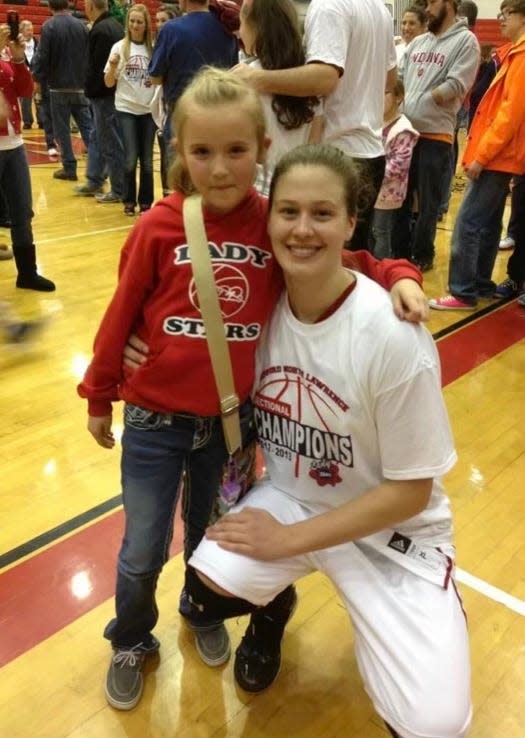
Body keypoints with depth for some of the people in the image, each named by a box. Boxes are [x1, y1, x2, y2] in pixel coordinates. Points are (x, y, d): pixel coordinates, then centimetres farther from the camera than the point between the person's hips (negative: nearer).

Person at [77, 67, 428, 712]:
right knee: (143, 551, 13)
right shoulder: (159, 227, -14)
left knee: (212, 532, 23)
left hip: (232, 419, 2)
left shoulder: (274, 224, -7)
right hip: (156, 419, -1)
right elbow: (122, 314, -6)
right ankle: (131, 641, 43)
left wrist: (397, 277, -16)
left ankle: (204, 611, 54)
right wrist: (99, 397, 3)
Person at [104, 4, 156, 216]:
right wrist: (113, 67, -18)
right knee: (130, 158, -4)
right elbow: (109, 83, 1)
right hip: (126, 110, -1)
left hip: (149, 110, 1)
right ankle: (129, 201, 11)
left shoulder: (153, 48, 1)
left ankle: (145, 201, 16)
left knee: (147, 159, 5)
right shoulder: (119, 47, 0)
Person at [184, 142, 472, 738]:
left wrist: (289, 539, -18)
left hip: (389, 525, -3)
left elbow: (410, 489, -17)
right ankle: (273, 605, 14)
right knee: (207, 590, -23)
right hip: (287, 496, 4)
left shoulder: (392, 336, -25)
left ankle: (384, 622, 19)